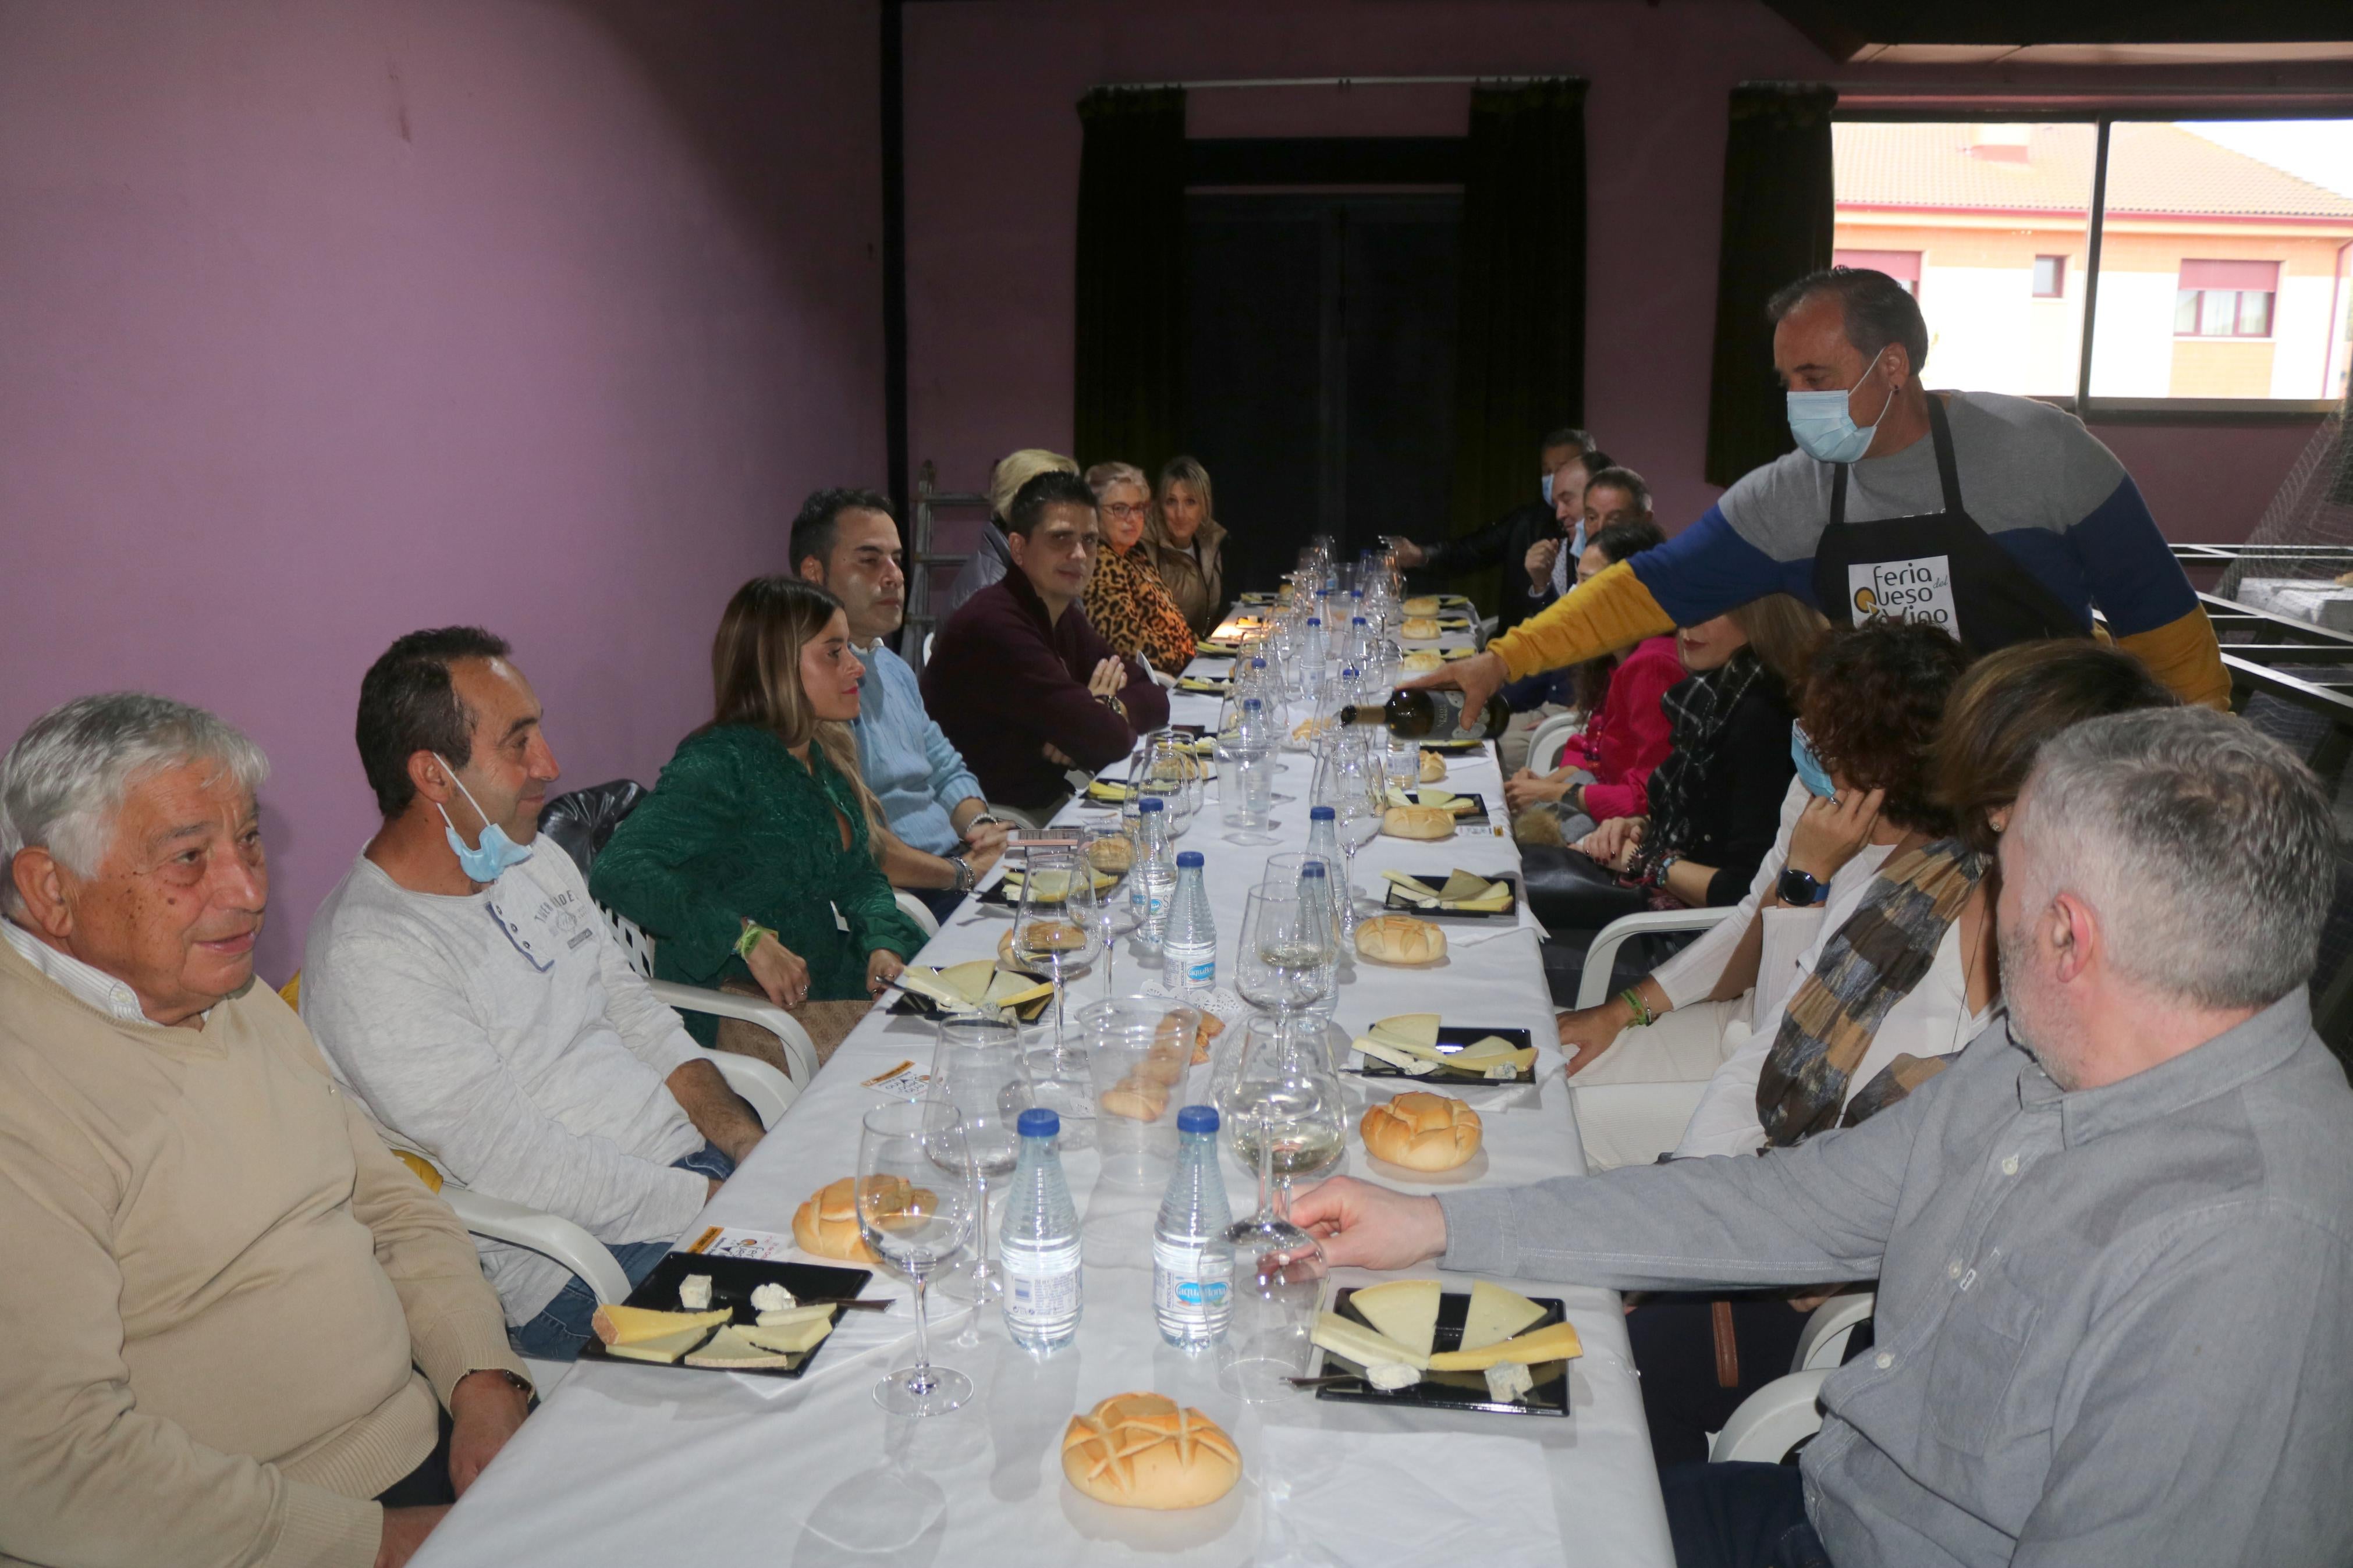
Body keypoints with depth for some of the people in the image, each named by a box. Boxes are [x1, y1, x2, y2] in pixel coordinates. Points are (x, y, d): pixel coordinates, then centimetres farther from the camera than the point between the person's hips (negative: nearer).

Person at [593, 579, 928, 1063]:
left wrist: (882, 943, -4)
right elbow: (619, 871, -27)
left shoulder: (827, 755, 10)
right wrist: (748, 936, -32)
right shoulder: (722, 764, -16)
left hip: (832, 977, 8)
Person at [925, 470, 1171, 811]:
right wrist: (1108, 707, 1)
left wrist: (1097, 714, -12)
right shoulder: (995, 624, -21)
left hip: (1052, 802, 9)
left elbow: (1155, 699, 9)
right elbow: (1109, 740, -22)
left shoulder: (1065, 618, 10)